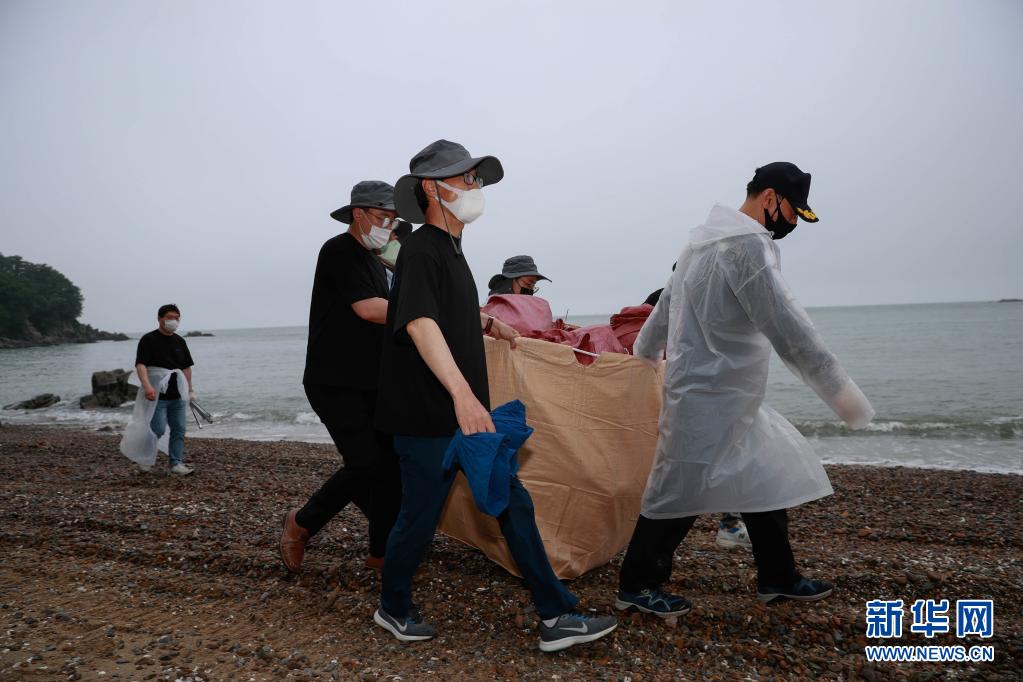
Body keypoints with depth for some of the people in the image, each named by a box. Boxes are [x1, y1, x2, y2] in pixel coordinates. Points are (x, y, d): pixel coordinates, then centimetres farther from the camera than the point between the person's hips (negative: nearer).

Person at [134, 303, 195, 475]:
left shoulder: (180, 341, 12)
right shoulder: (148, 340, -6)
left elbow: (186, 367, 17)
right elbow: (140, 364, -17)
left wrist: (189, 390, 14)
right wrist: (147, 386, -32)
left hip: (178, 396, 6)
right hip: (157, 396, -6)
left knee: (179, 430, 6)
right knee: (158, 430, -7)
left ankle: (176, 463, 13)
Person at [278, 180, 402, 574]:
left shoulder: (374, 263, 18)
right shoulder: (339, 251, -10)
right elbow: (366, 309, -23)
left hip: (369, 383, 9)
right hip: (334, 383, -8)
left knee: (391, 464, 3)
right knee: (366, 464, -13)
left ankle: (381, 553, 16)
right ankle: (301, 524, 11)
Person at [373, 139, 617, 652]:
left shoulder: (450, 249, 14)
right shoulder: (422, 249, -15)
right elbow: (419, 322, -34)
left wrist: (486, 324, 18)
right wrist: (461, 391, -46)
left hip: (468, 412, 9)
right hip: (429, 418, -9)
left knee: (513, 505, 7)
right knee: (419, 519, 6)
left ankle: (556, 618, 15)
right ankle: (393, 609, 32)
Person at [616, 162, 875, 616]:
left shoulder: (709, 238, 14)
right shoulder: (746, 244, -17)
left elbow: (667, 300, 23)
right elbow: (785, 324, -23)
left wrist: (646, 350, 35)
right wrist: (839, 389, -20)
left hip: (730, 398, 11)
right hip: (710, 396, -11)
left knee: (766, 475, 17)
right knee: (681, 490, -1)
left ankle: (778, 578, 29)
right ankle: (635, 587, 14)